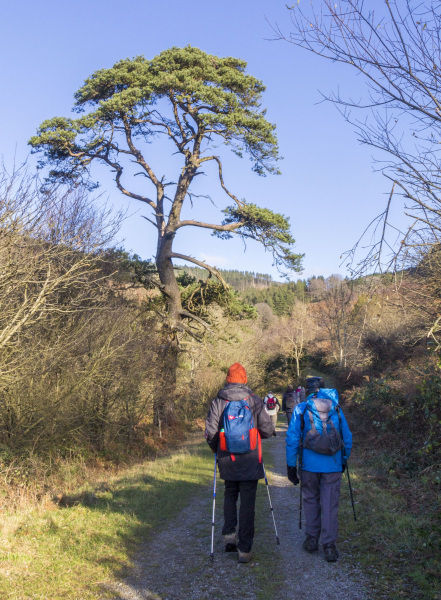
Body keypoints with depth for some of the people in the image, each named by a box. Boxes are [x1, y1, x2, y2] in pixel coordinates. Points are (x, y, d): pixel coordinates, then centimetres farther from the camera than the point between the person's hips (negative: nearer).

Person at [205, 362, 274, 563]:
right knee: (247, 503, 5)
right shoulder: (255, 401, -6)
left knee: (230, 495, 23)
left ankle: (229, 536, 14)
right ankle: (244, 550, 7)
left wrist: (216, 449, 14)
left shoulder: (218, 402, -4)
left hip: (227, 461, 2)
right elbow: (267, 429, -6)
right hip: (250, 462, -1)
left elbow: (210, 432, -5)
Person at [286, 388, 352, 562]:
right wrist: (344, 461, 24)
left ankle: (312, 539, 21)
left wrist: (291, 466, 3)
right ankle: (329, 545, 4)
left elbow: (292, 438, -2)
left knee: (311, 500, 16)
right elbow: (347, 438, 12)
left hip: (309, 465, -1)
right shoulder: (337, 410, 8)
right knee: (330, 505, 5)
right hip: (333, 466, 1)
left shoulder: (301, 409, 2)